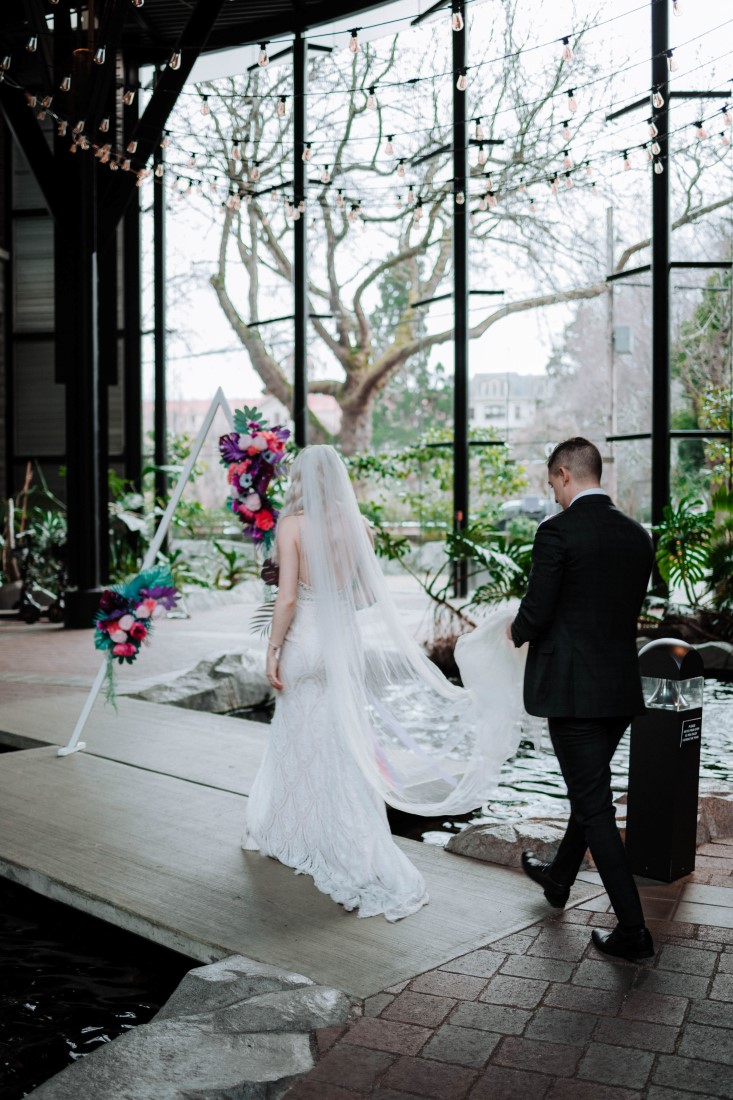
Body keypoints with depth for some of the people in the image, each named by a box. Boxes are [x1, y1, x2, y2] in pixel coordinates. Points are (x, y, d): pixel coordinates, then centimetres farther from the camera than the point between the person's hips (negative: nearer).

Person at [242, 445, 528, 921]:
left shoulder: (292, 525, -10)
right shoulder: (356, 524, 1)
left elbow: (287, 599, -14)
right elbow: (370, 593, 6)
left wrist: (273, 650, -6)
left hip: (306, 640, -4)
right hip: (347, 640, 4)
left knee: (298, 740, 10)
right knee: (341, 745, 15)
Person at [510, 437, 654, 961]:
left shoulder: (557, 531, -15)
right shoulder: (637, 534, 6)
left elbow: (536, 613, -16)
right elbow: (632, 609, 12)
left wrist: (518, 632, 6)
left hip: (573, 687, -7)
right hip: (623, 687, 8)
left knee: (594, 805, 0)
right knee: (591, 790, 23)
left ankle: (633, 929, 3)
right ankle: (559, 877, 45)